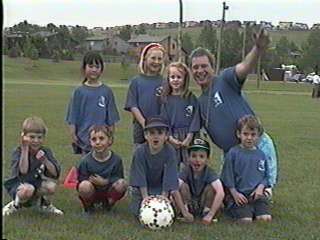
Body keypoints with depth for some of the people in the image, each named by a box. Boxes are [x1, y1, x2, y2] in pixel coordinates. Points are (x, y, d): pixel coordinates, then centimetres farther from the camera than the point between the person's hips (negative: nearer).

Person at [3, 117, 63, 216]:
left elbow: (56, 174, -13)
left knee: (52, 187, -26)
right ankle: (16, 204, -4)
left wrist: (45, 160, -28)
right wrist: (25, 149, -32)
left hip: (36, 183, 4)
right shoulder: (18, 151, -16)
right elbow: (23, 171, -32)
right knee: (27, 190, -38)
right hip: (17, 184, -4)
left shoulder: (45, 152, -5)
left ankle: (42, 202, 8)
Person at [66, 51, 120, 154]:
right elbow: (72, 117, 3)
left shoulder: (107, 91, 3)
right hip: (83, 137, 0)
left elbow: (111, 118, 7)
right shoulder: (79, 91, 1)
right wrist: (72, 134, -2)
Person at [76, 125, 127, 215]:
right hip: (91, 193, -1)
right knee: (85, 185, -36)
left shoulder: (116, 159, -11)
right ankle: (88, 207, 0)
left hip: (108, 193, 2)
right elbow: (81, 179, -10)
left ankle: (107, 205, 2)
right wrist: (91, 181, -27)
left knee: (122, 183, -27)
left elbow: (118, 178, -9)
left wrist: (104, 182, -23)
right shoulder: (86, 161, -14)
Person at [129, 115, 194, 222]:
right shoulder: (140, 151, -19)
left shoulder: (170, 152, -20)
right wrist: (146, 198, -22)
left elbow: (169, 178, -19)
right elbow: (140, 179, -16)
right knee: (140, 212, -13)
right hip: (142, 189, 1)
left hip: (160, 189, -1)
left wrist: (164, 197, -24)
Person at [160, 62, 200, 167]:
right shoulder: (166, 99, 6)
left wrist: (189, 138, -10)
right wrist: (170, 138, -8)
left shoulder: (191, 98, 3)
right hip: (172, 137, 1)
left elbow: (195, 118, -1)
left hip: (189, 136, -1)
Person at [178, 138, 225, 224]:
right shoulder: (186, 171, -19)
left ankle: (207, 212, -7)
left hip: (204, 204, 0)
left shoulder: (209, 172, -21)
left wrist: (210, 215, -38)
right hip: (189, 204, 0)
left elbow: (221, 193, -35)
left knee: (210, 187, -25)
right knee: (183, 186, -25)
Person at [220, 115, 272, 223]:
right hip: (239, 195, -4)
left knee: (265, 218, -17)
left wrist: (260, 187, -3)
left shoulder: (261, 155, 11)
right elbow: (227, 176, -1)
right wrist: (235, 193, -8)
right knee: (246, 220, -22)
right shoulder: (233, 153, -2)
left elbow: (266, 176, 16)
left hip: (257, 194, 4)